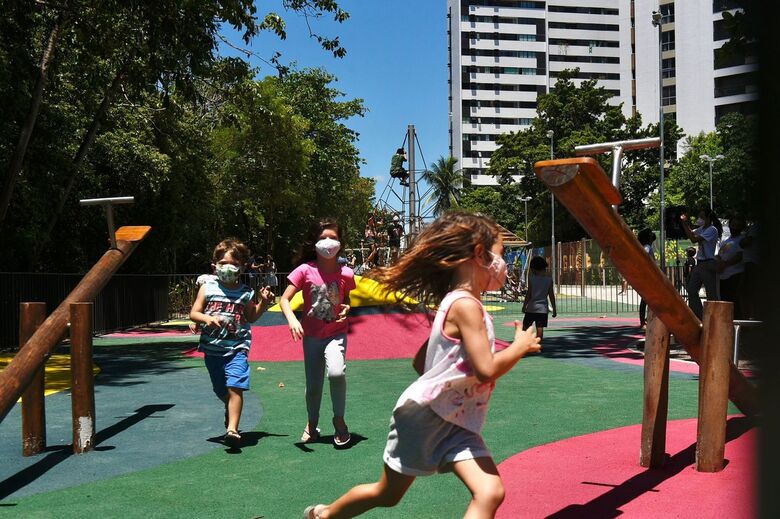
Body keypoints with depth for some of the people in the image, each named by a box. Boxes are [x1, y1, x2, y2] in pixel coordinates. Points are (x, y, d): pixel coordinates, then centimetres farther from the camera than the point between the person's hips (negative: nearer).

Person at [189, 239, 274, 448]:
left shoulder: (246, 293, 1)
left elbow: (251, 317, 12)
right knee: (221, 390, 17)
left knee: (235, 387, -18)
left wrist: (263, 303, -4)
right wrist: (207, 318, -19)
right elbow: (194, 313, 1)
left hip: (237, 347, -2)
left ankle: (232, 429, -21)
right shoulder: (208, 288, 2)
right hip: (212, 348, 2)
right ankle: (230, 411, 46)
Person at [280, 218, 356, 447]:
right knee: (313, 385, 10)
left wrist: (347, 308, -13)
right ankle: (312, 424, 38)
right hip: (311, 336, 1)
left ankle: (339, 419, -2)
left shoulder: (346, 274, -8)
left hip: (336, 333, -1)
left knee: (336, 372, -26)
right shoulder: (305, 271, -12)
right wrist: (292, 320, -31)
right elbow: (284, 299, -13)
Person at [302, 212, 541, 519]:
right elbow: (487, 369, -28)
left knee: (490, 492, -10)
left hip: (456, 422, 8)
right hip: (424, 415, -8)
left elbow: (420, 362, 13)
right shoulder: (466, 305, -22)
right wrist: (521, 347, -13)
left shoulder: (453, 303, 7)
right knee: (387, 493, 14)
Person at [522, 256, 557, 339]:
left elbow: (528, 294, -7)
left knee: (526, 326, 10)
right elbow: (551, 296, 2)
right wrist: (554, 309, 9)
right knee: (540, 328, 1)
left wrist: (524, 305, 2)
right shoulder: (549, 280, 1)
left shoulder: (531, 278, -6)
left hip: (531, 307, -2)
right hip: (543, 308, 2)